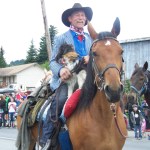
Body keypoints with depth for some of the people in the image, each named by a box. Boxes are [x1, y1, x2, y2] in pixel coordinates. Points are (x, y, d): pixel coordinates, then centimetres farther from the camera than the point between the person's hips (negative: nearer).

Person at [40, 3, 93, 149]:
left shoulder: (90, 38, 19)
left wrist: (91, 59, -13)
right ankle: (45, 138, -21)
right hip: (66, 78, -4)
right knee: (60, 99, -31)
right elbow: (53, 62, 1)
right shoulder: (61, 38, 10)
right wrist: (60, 70, -23)